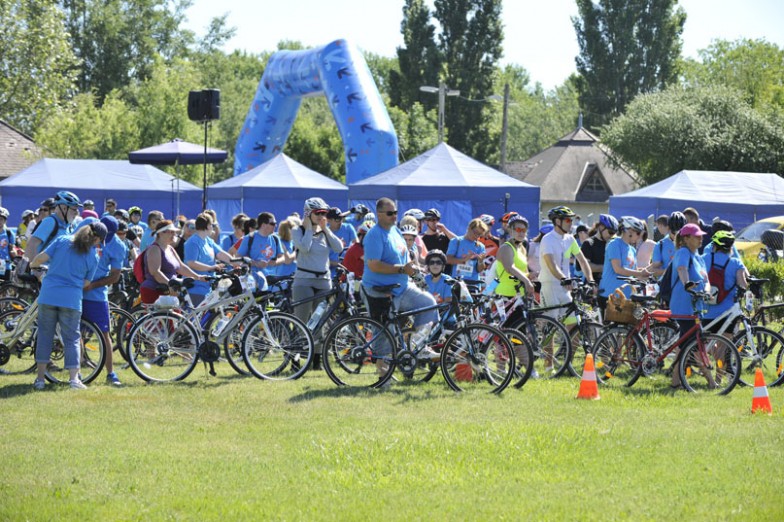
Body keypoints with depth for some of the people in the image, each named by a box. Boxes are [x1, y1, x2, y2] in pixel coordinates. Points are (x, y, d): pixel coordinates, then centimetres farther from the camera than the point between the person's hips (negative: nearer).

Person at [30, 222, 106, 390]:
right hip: (72, 299, -1)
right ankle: (74, 378, -2)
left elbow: (41, 257, -3)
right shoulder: (93, 257, 2)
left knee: (45, 335, 11)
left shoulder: (62, 240, 1)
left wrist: (33, 264, 18)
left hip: (48, 294, 1)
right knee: (72, 338, 8)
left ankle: (40, 378, 9)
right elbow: (86, 283, 6)